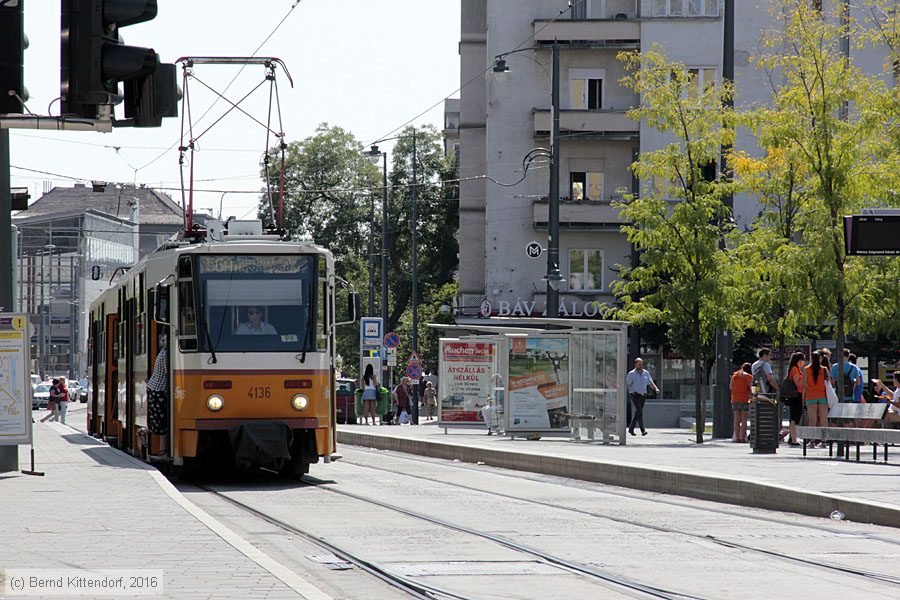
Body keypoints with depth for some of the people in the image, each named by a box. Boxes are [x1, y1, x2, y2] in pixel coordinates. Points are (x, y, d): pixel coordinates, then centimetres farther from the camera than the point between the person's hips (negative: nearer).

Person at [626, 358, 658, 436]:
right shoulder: (631, 373, -6)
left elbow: (650, 383, 4)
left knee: (638, 413, 10)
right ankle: (642, 430, -24)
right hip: (635, 395, -6)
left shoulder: (646, 373, 7)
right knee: (640, 412, -18)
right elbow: (627, 384, -4)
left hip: (643, 396, 6)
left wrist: (656, 389, -12)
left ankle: (631, 429, 25)